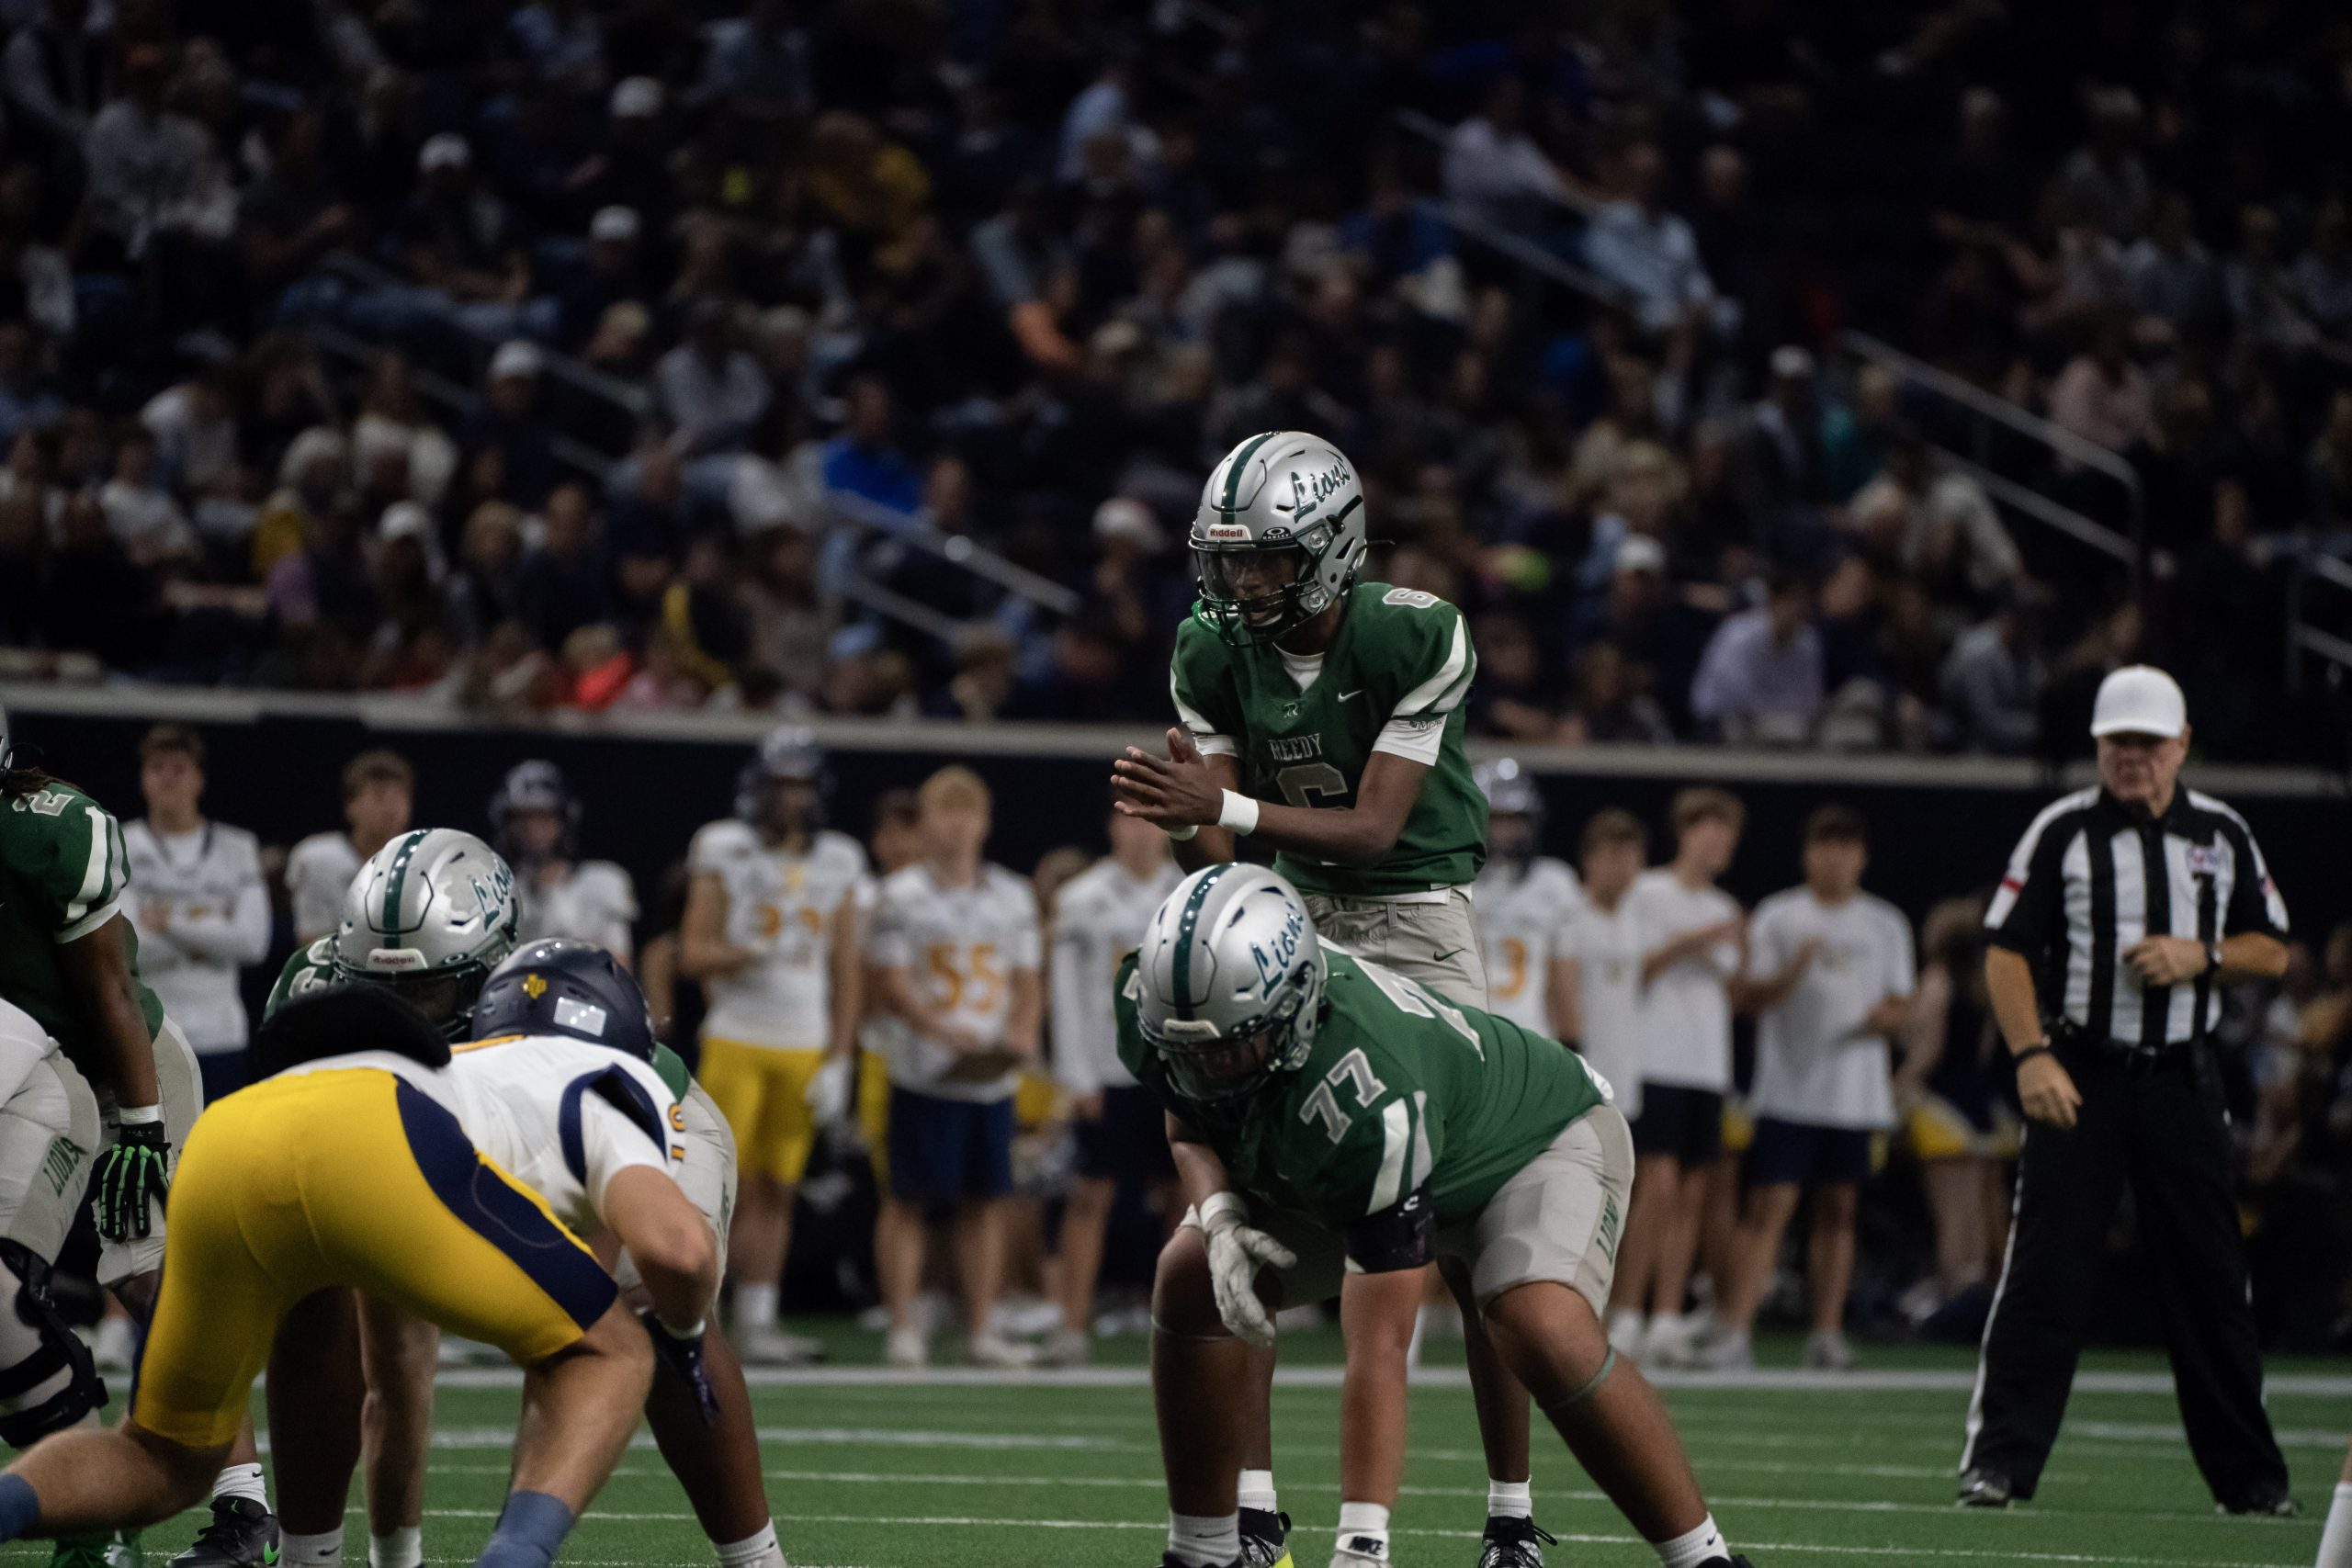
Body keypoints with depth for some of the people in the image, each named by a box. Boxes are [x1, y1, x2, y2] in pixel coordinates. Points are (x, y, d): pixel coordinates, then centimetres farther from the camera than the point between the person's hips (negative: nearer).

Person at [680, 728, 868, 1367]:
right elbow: (692, 953, -3)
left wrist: (838, 1061, 4)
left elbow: (846, 969, 10)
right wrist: (748, 954, -23)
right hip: (736, 1041, -3)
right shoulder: (725, 852, -1)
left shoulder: (836, 864, 9)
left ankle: (758, 1323, 7)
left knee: (775, 1191, 4)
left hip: (805, 1046, 3)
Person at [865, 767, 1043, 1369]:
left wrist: (1024, 1031, -7)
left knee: (985, 1200, 6)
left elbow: (1027, 980, 14)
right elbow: (890, 987, -7)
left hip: (994, 1075, 4)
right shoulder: (902, 895, -1)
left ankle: (980, 1329, 11)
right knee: (909, 1198, -2)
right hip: (926, 1072, -4)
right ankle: (903, 1326, 2)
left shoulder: (1012, 895, 13)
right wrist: (945, 1032, -22)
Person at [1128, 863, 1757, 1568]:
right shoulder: (1153, 1000, -26)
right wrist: (1220, 1215, -25)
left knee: (1543, 1334, -34)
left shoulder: (1366, 1098, -45)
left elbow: (1378, 1350, -44)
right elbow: (1189, 1121, 0)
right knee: (1192, 1284, -10)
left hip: (1546, 1136, -7)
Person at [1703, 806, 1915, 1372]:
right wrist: (1792, 972, -18)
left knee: (1838, 1210, 7)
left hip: (1857, 1092, 3)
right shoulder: (1777, 917, 3)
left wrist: (1885, 1017, -9)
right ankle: (1733, 1332, -15)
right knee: (1768, 1207, -11)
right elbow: (1747, 998, -1)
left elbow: (1901, 1006, 14)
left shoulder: (1886, 924, 10)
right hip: (1788, 1090, -3)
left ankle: (1827, 1331, 13)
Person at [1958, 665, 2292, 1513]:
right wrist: (2032, 1054, -14)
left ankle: (2249, 1476, 13)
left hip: (2183, 1083, 3)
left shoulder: (2222, 834, 9)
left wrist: (2200, 955, -8)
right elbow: (2005, 950, -2)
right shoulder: (2062, 830, 0)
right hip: (2080, 1076, -3)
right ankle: (1997, 1462, -6)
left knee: (2213, 1279, 5)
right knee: (2044, 1274, -8)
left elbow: (2272, 952, 12)